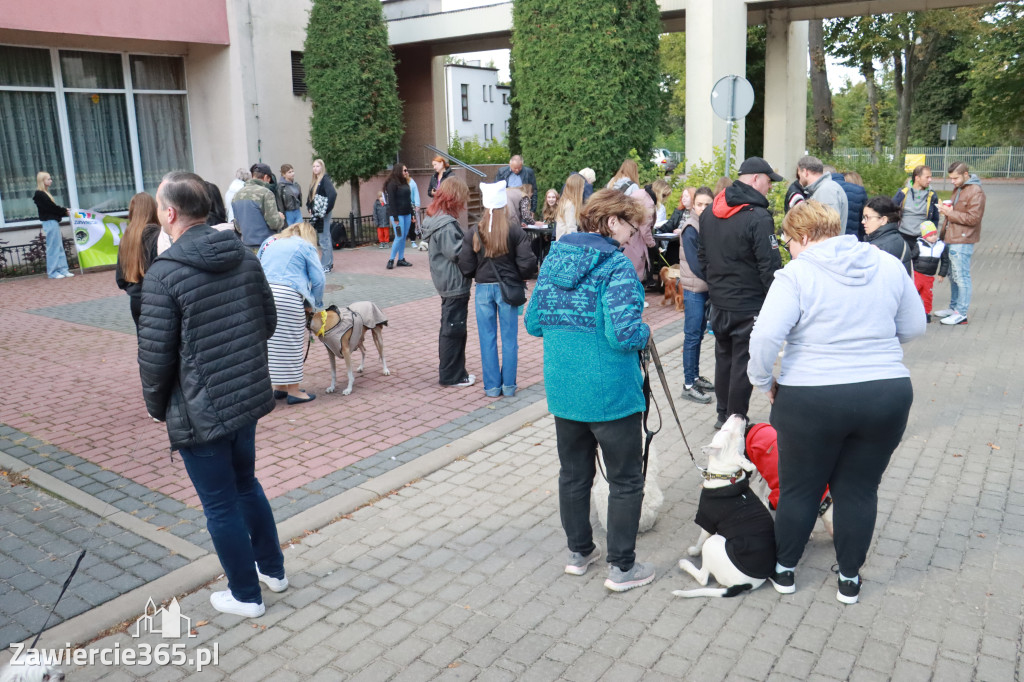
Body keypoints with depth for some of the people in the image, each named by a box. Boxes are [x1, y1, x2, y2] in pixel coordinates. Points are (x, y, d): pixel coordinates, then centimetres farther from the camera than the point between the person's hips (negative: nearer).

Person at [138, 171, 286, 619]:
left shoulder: (164, 274, -19)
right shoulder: (245, 258, 0)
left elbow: (155, 355, -15)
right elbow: (269, 323, 8)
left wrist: (157, 406, 1)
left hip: (200, 412, -6)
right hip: (249, 398, 7)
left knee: (221, 505, 10)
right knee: (246, 484, 25)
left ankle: (245, 595, 26)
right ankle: (272, 568, 39)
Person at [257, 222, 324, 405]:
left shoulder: (269, 242, 24)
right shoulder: (306, 247, 9)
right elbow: (319, 279, 2)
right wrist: (312, 304, 15)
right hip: (287, 296, -6)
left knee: (270, 342, 14)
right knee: (291, 344, 4)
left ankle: (279, 387, 25)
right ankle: (294, 391, 10)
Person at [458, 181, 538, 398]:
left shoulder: (474, 233, -4)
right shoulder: (515, 231, -8)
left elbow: (465, 267, -5)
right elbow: (527, 263, -13)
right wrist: (522, 277, 8)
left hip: (483, 289, 1)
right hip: (508, 289, -1)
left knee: (487, 339, 9)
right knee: (509, 338, 8)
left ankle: (492, 386, 14)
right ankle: (508, 386, 14)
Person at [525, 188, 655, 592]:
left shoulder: (554, 257, 5)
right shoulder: (616, 266, -16)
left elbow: (533, 323, 9)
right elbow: (625, 334, -24)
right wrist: (645, 334, -4)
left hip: (562, 389, 7)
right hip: (610, 393, -7)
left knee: (573, 474, 19)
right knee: (626, 481, 9)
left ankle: (579, 552, 33)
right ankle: (622, 567, 17)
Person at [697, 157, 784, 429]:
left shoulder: (709, 213, 6)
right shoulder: (758, 217, -19)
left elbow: (702, 255, 15)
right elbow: (770, 266, -20)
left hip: (718, 302, 7)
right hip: (749, 306, -7)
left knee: (723, 358, 19)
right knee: (743, 363, 3)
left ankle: (723, 416, 29)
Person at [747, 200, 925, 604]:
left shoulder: (795, 275, -11)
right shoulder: (888, 266, 4)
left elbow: (765, 336, -20)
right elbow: (914, 328, 12)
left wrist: (763, 381, -5)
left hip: (811, 400, -3)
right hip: (888, 396, 4)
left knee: (799, 490, 15)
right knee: (859, 490, 18)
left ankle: (784, 570, 32)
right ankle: (850, 579, 30)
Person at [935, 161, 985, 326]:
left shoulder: (976, 192, -13)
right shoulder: (958, 189, 17)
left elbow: (973, 218, -19)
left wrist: (951, 213, -18)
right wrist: (946, 210, 12)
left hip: (962, 241, -10)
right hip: (951, 239, 10)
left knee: (961, 277, -6)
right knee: (953, 276, 16)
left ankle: (961, 314, -2)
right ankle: (953, 308, 26)